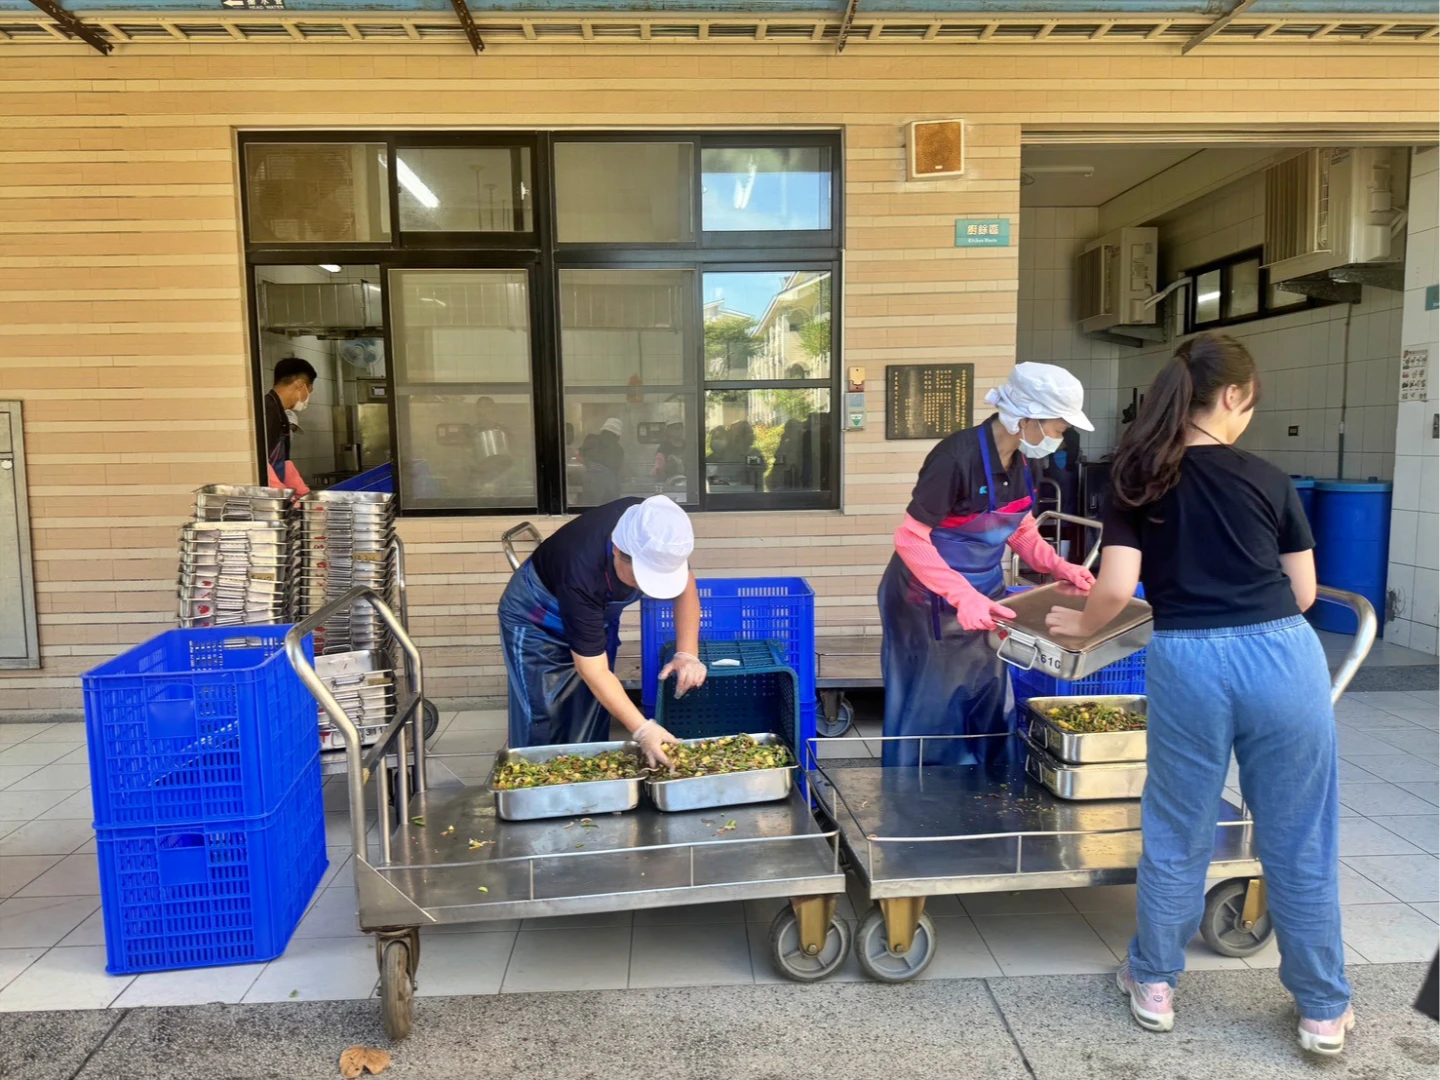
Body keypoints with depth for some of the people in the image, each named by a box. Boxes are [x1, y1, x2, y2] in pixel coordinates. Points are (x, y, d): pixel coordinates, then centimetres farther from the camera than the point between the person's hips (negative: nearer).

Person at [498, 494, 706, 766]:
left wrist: (687, 655, -23)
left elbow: (686, 586, -10)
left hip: (598, 613, 5)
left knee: (592, 716, 6)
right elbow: (593, 671, -37)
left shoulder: (652, 534, -29)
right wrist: (642, 730, -44)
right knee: (543, 723, -7)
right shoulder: (582, 573, -43)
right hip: (537, 619, -5)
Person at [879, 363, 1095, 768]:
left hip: (983, 598, 8)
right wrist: (962, 596, -34)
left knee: (989, 710, 17)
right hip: (931, 603, -8)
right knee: (930, 715, 6)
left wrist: (1058, 566, -3)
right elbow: (911, 539, -26)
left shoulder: (1019, 461, -1)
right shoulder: (958, 456, -26)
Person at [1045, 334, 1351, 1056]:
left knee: (1177, 833, 16)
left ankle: (1154, 985, 32)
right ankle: (1324, 1011, 31)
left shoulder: (1137, 481, 3)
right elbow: (1304, 593, 10)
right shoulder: (1268, 480, 5)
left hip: (1187, 664, 0)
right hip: (1283, 657, 0)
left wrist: (1080, 626, 14)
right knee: (1298, 841, 14)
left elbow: (1116, 590, -5)